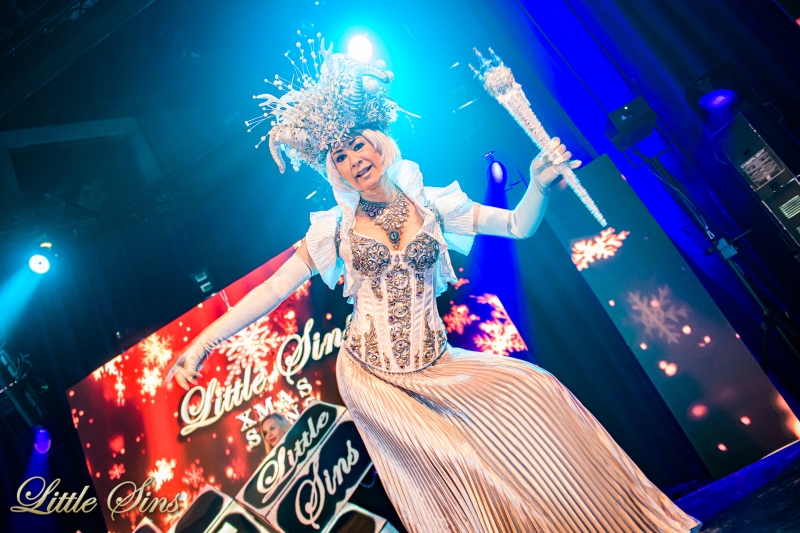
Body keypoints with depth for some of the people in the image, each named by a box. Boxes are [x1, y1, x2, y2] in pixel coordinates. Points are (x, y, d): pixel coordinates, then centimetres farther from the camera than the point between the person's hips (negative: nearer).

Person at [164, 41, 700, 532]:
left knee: (536, 390, -8)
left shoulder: (432, 205, 2)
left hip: (435, 364, 2)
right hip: (370, 374, -2)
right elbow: (273, 289, -2)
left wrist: (539, 183, -16)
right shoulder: (335, 228, 0)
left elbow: (519, 225, 4)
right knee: (453, 462, -20)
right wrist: (205, 340, -7)